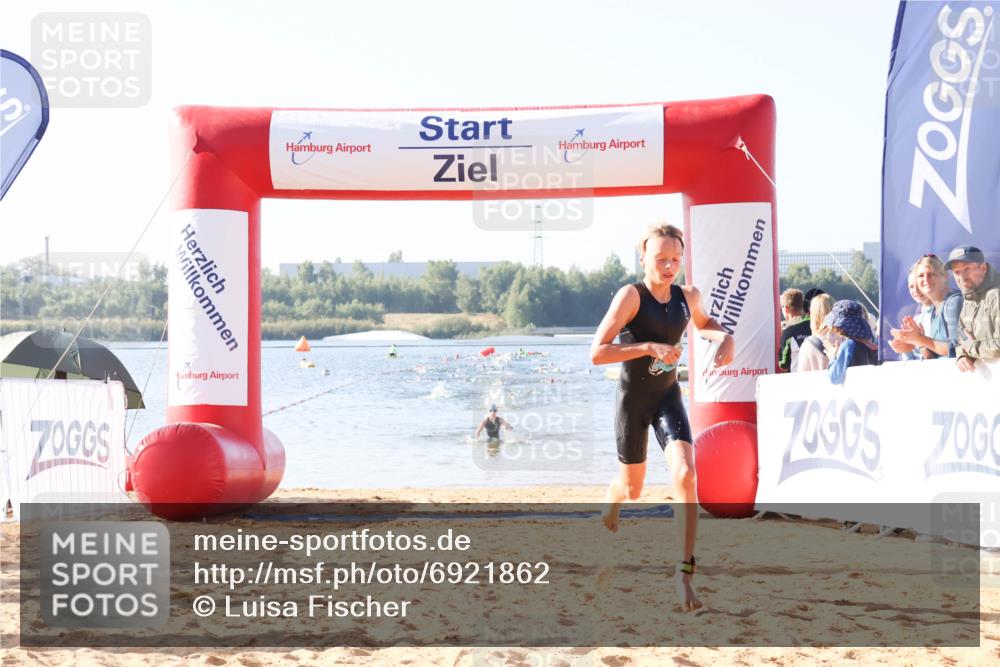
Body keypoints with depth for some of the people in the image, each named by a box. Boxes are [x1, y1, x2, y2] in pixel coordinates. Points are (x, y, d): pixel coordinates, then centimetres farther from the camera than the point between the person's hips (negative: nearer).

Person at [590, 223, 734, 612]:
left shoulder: (688, 297, -3)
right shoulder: (631, 295, -18)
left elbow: (703, 323, 22)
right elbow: (597, 352, -24)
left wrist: (723, 337, 0)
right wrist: (650, 347, -31)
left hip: (668, 397, 3)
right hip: (632, 399, -3)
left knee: (684, 475, -20)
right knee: (632, 488, 14)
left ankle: (685, 572, -15)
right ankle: (610, 506, 54)